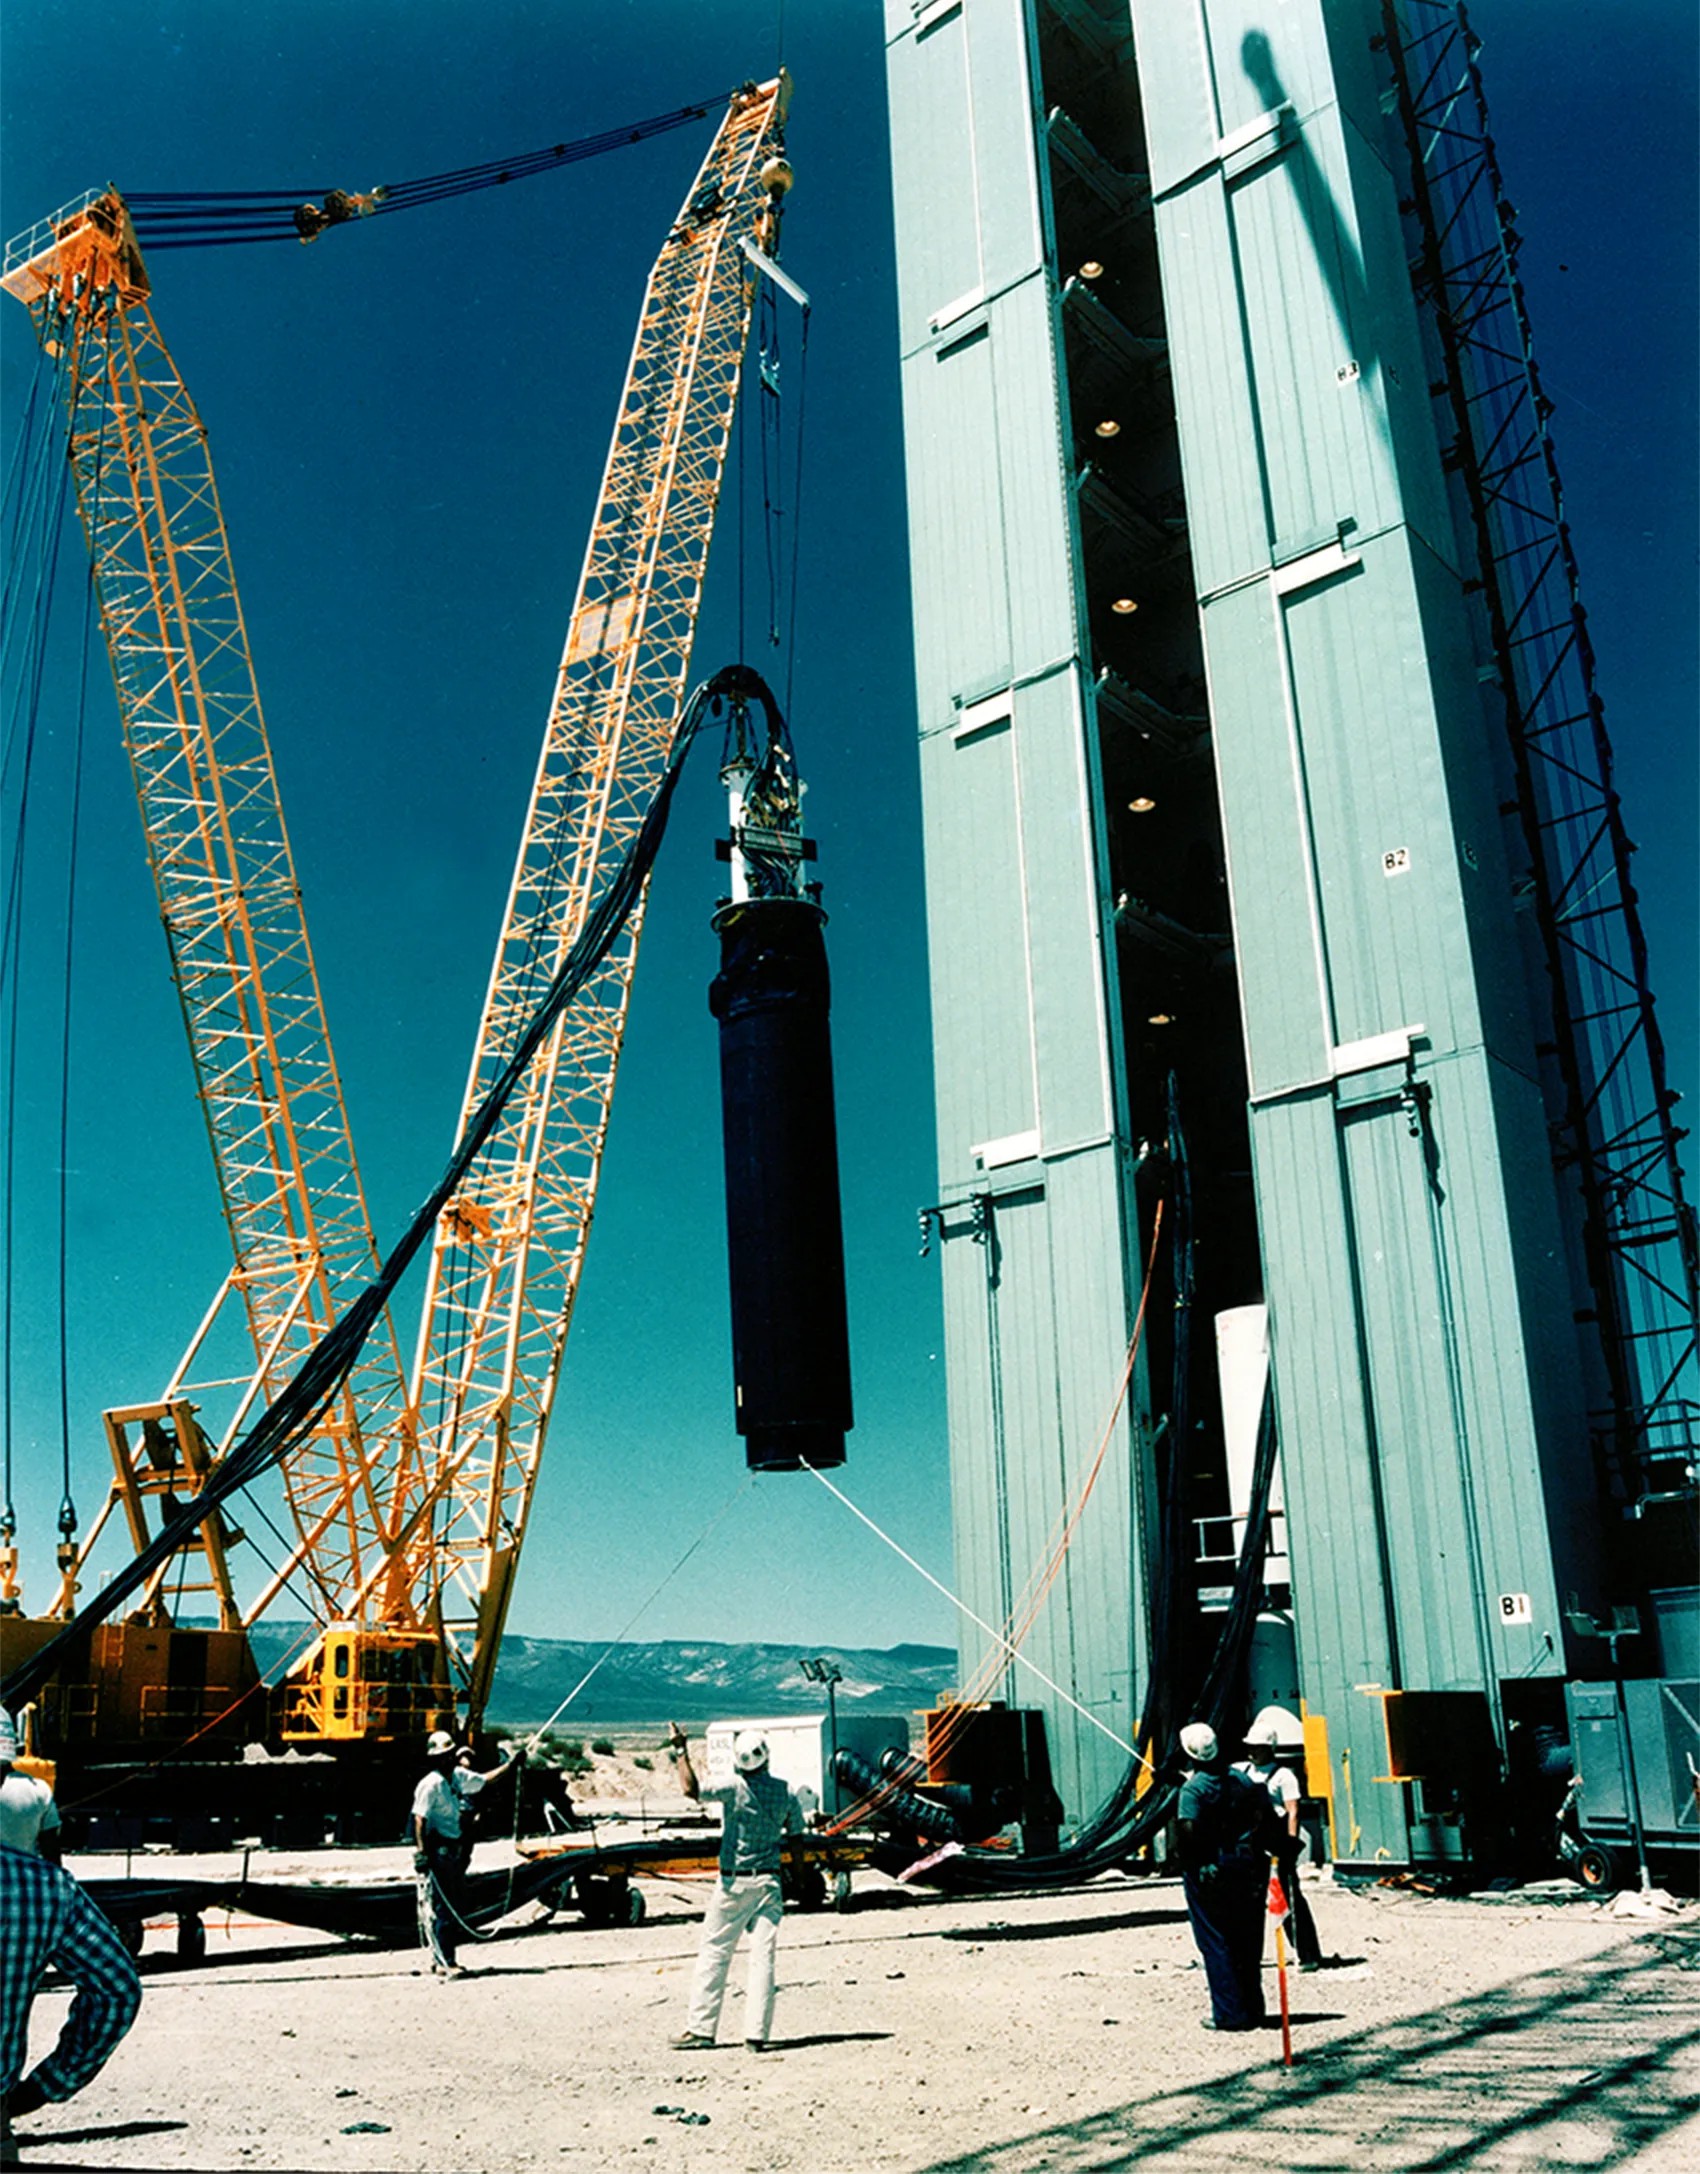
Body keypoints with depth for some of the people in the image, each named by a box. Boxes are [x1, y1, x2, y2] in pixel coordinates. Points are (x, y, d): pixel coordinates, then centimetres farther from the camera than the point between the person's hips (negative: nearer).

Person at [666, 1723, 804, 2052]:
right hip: (769, 1881, 4)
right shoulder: (785, 1792, 0)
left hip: (734, 1883, -3)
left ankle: (701, 2028, 6)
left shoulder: (735, 1787, -15)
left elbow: (692, 1789, -26)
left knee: (714, 1952, 5)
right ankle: (757, 2033, 0)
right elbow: (796, 1836, 9)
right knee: (763, 1957, 3)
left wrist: (680, 1752, -17)